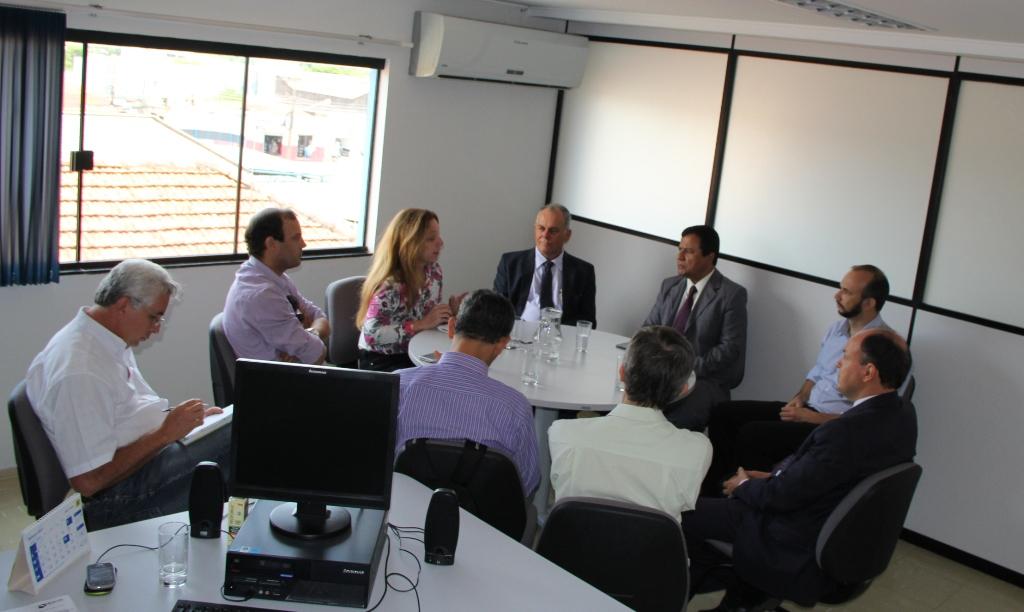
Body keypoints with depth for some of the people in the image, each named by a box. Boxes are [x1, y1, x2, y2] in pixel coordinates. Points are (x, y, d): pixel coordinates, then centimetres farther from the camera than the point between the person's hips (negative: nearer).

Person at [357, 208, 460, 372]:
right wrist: (421, 324, -29)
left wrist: (449, 309, -8)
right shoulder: (391, 285, -24)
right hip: (381, 361, -7)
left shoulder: (434, 270, -1)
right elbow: (371, 334, -28)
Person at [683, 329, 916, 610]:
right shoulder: (903, 414, -5)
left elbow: (783, 495, -22)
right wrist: (774, 475, 6)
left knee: (686, 511, 0)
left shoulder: (846, 431, -34)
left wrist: (744, 486, -2)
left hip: (804, 547, -9)